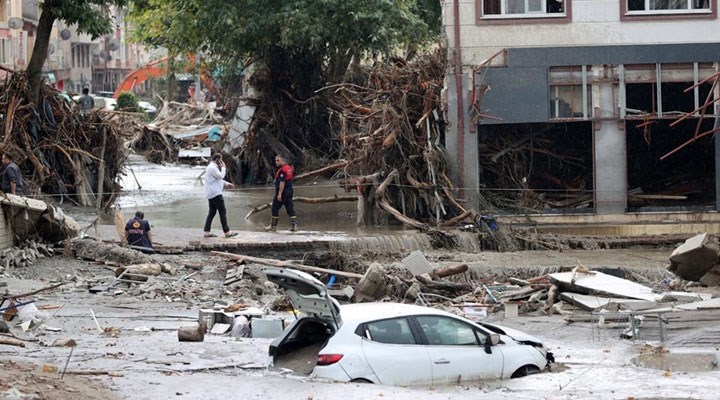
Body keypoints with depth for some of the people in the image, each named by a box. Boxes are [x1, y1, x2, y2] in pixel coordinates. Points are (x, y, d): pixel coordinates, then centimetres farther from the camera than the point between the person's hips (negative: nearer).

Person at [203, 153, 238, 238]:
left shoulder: (212, 167, 19)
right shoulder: (212, 168, -15)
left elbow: (218, 179, 26)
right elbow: (221, 176, -18)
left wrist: (227, 184, 19)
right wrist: (223, 167, -6)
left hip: (211, 195, 11)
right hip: (215, 194, -11)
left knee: (212, 212, 9)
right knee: (223, 212, -7)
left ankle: (207, 232, 6)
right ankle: (227, 232, -6)